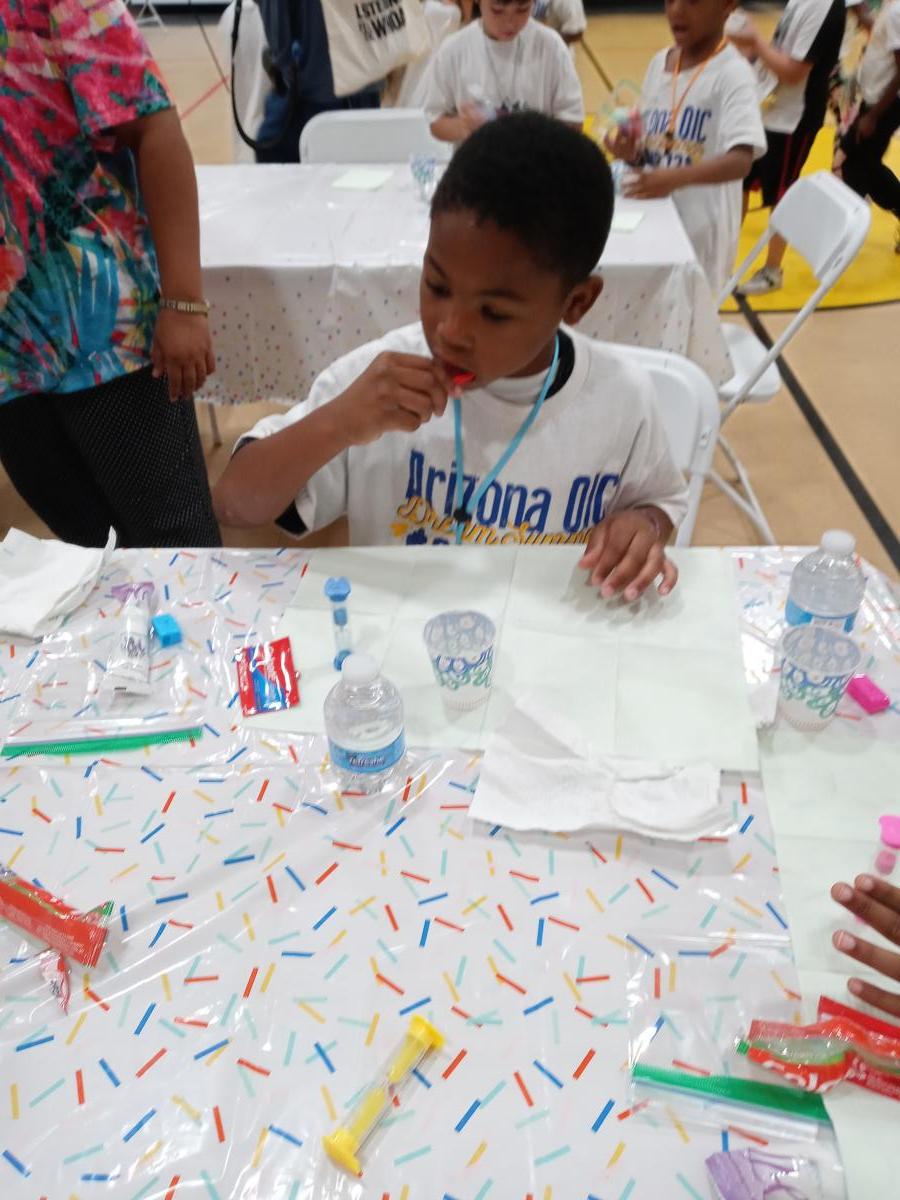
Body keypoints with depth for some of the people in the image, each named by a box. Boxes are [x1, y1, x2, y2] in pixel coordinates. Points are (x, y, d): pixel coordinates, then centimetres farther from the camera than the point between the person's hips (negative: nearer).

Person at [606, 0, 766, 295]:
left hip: (701, 226, -6)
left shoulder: (732, 73, -13)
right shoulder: (659, 63, 8)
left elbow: (740, 161, -25)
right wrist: (632, 152, -9)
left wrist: (677, 177, -41)